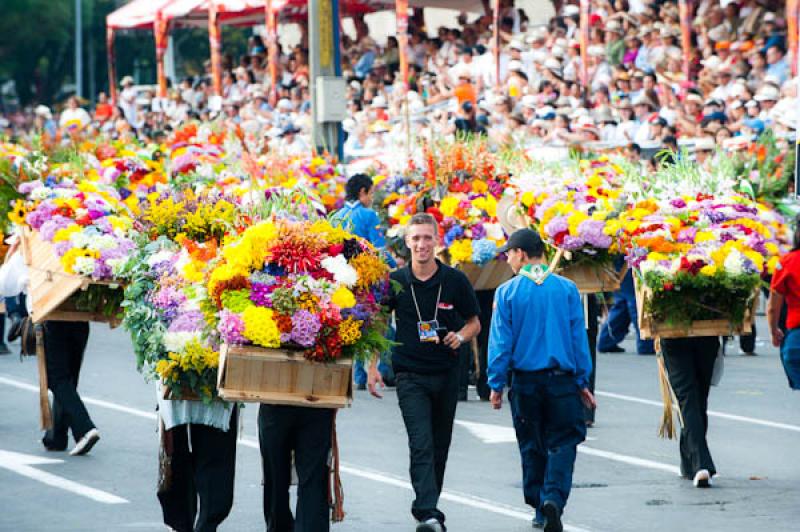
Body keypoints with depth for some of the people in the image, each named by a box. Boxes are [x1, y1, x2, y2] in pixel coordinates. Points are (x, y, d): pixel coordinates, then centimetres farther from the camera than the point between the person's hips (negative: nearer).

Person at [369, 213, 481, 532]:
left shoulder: (455, 281, -1)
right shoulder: (395, 282, -2)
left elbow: (474, 323, 10)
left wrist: (461, 336, -12)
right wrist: (373, 367, 0)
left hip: (446, 374, 2)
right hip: (410, 376, -2)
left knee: (440, 447, 12)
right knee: (421, 445, -15)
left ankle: (427, 506, 29)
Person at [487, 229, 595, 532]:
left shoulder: (508, 292, -5)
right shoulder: (566, 289, -1)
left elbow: (500, 341, -4)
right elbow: (579, 337, 2)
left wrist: (496, 384, 2)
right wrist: (582, 381, 9)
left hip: (525, 382, 0)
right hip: (562, 380, 0)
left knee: (532, 447, 14)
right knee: (563, 443, 3)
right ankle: (553, 498, -18)